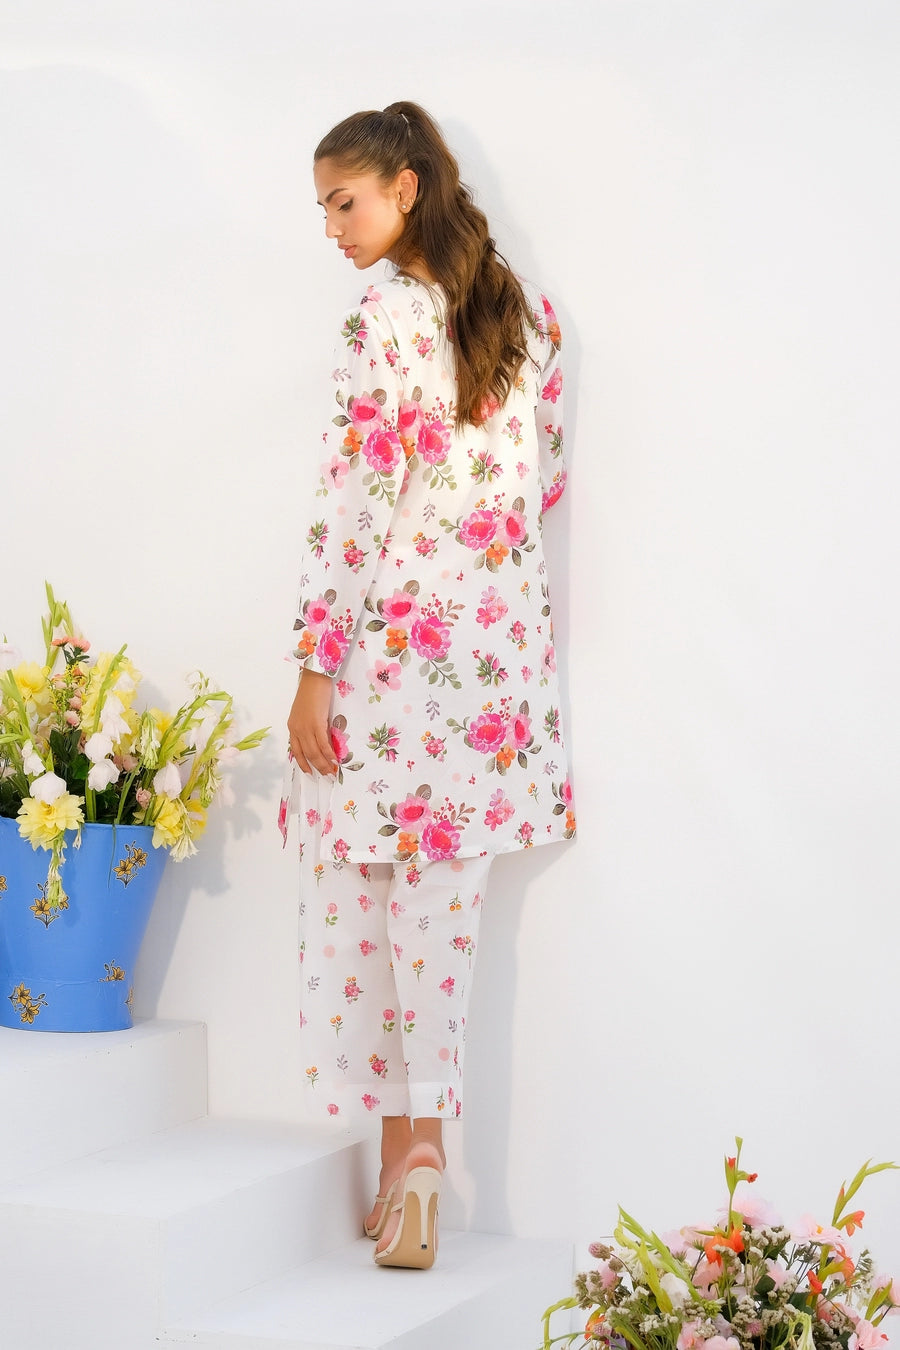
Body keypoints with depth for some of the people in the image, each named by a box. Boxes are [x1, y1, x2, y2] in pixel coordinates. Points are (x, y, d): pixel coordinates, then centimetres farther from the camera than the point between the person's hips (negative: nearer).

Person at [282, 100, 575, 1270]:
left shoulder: (385, 318, -12)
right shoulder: (525, 315, 8)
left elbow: (352, 506, -14)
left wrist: (316, 665, -12)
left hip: (393, 640, -6)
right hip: (497, 647, 6)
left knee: (358, 898, 5)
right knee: (441, 897, 9)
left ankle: (405, 1144, 8)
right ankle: (420, 1148, 11)